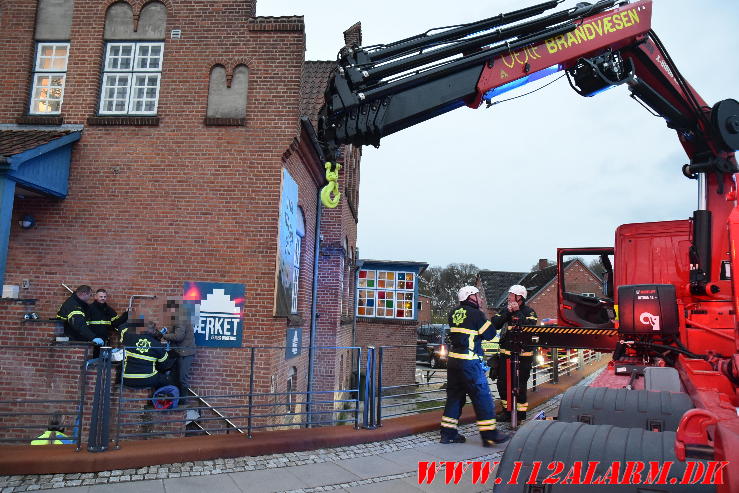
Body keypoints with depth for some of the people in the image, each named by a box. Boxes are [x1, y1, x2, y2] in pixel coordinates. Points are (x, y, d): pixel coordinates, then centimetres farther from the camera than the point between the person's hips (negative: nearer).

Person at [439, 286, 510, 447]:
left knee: (454, 396, 13)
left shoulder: (454, 313, 10)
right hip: (469, 362, -7)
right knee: (482, 396, 1)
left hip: (453, 359, 8)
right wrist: (484, 317, 8)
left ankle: (448, 433, 17)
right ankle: (489, 434, 6)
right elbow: (490, 334, -4)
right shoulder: (475, 314, -10)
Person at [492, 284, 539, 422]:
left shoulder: (529, 311, -5)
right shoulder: (505, 309, 9)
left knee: (519, 385, -4)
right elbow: (494, 324, -3)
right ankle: (507, 411, 27)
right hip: (505, 353, 5)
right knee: (502, 383, 10)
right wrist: (507, 312, -13)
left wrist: (517, 312, -20)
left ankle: (520, 414, 11)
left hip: (522, 355, -5)